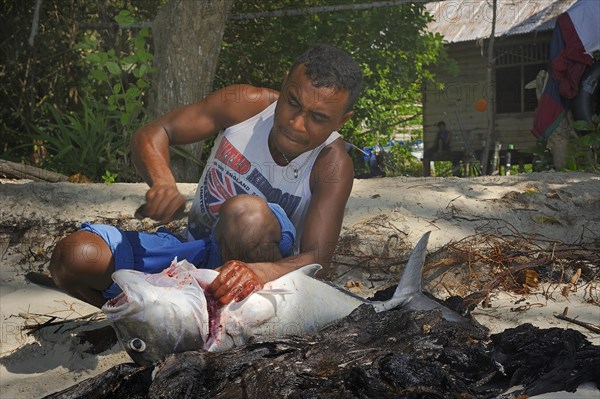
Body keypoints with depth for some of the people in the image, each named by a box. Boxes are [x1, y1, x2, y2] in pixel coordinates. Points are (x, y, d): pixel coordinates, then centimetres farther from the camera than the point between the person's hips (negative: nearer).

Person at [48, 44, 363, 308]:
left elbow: (317, 260, -26)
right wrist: (162, 182, -30)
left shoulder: (333, 165, -17)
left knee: (247, 212, -40)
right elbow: (151, 134, -6)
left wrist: (262, 272, -49)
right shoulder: (246, 104, -10)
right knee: (74, 255, -18)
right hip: (194, 247, 4)